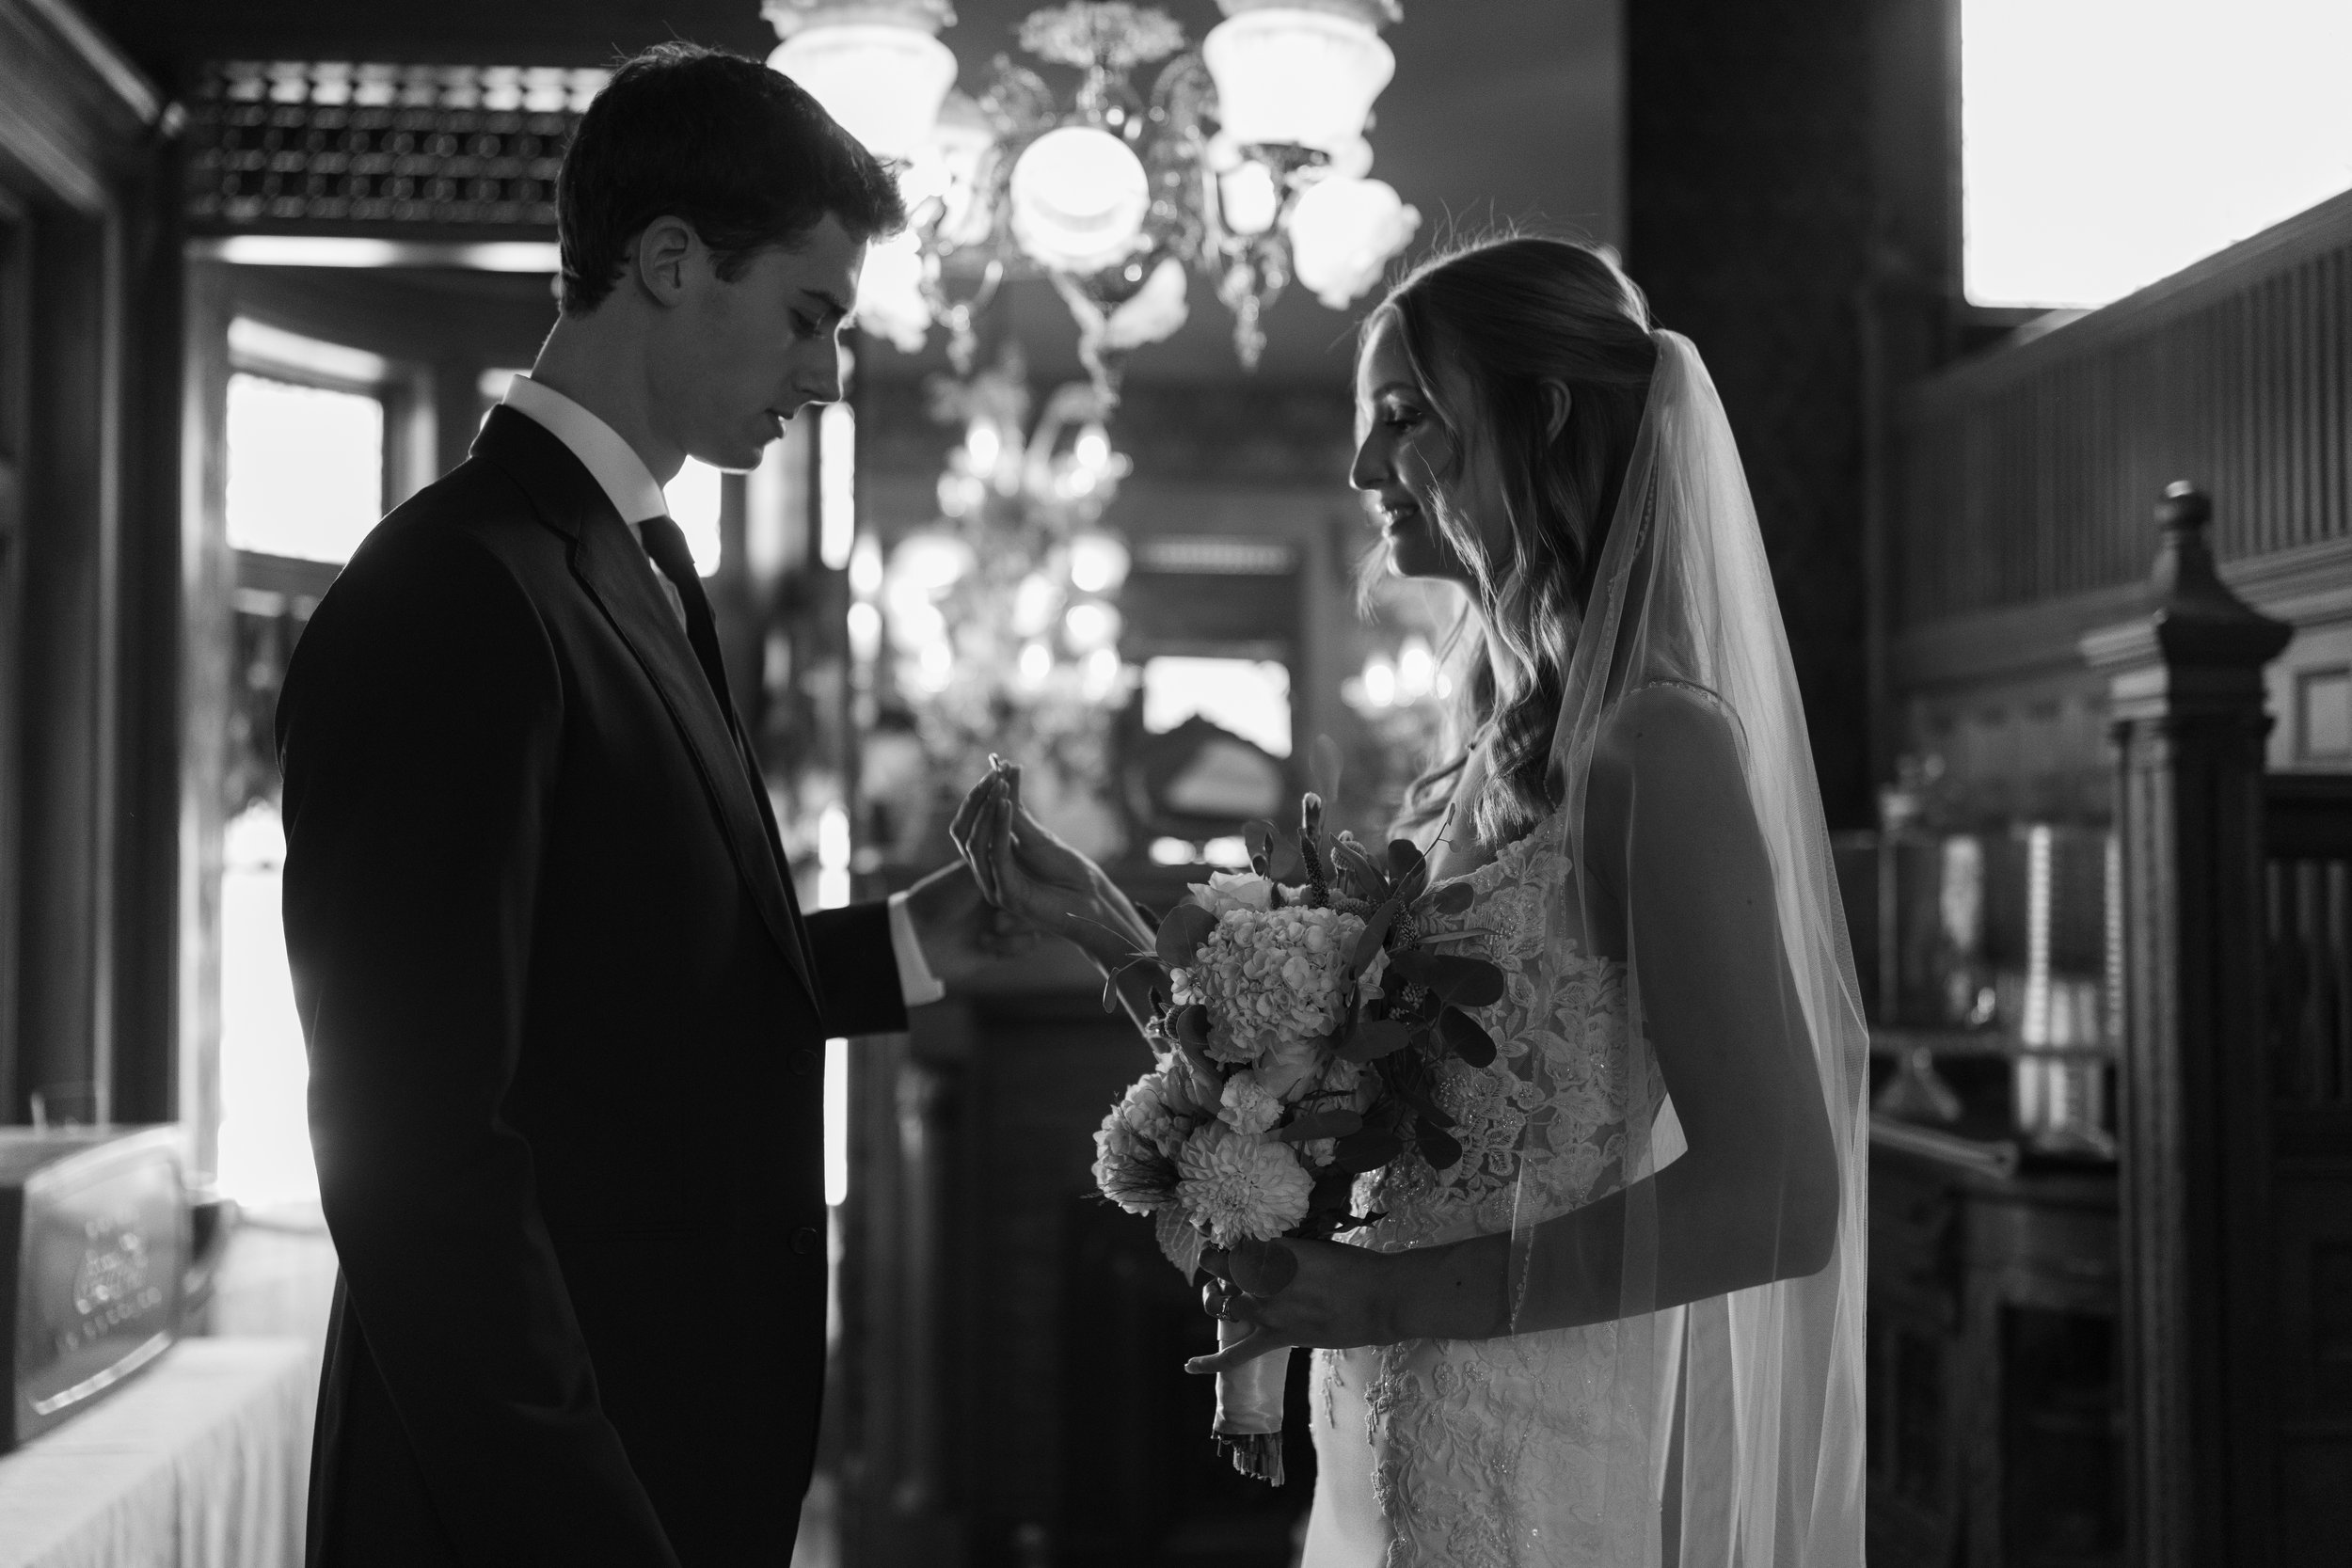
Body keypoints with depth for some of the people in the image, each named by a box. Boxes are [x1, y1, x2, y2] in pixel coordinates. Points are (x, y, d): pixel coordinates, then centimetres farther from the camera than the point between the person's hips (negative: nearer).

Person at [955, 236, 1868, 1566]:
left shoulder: (1654, 742, -15)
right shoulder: (1493, 755, 7)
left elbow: (1780, 1194, -20)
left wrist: (1402, 1292, -19)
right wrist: (1104, 927, 2)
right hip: (1401, 1458, 7)